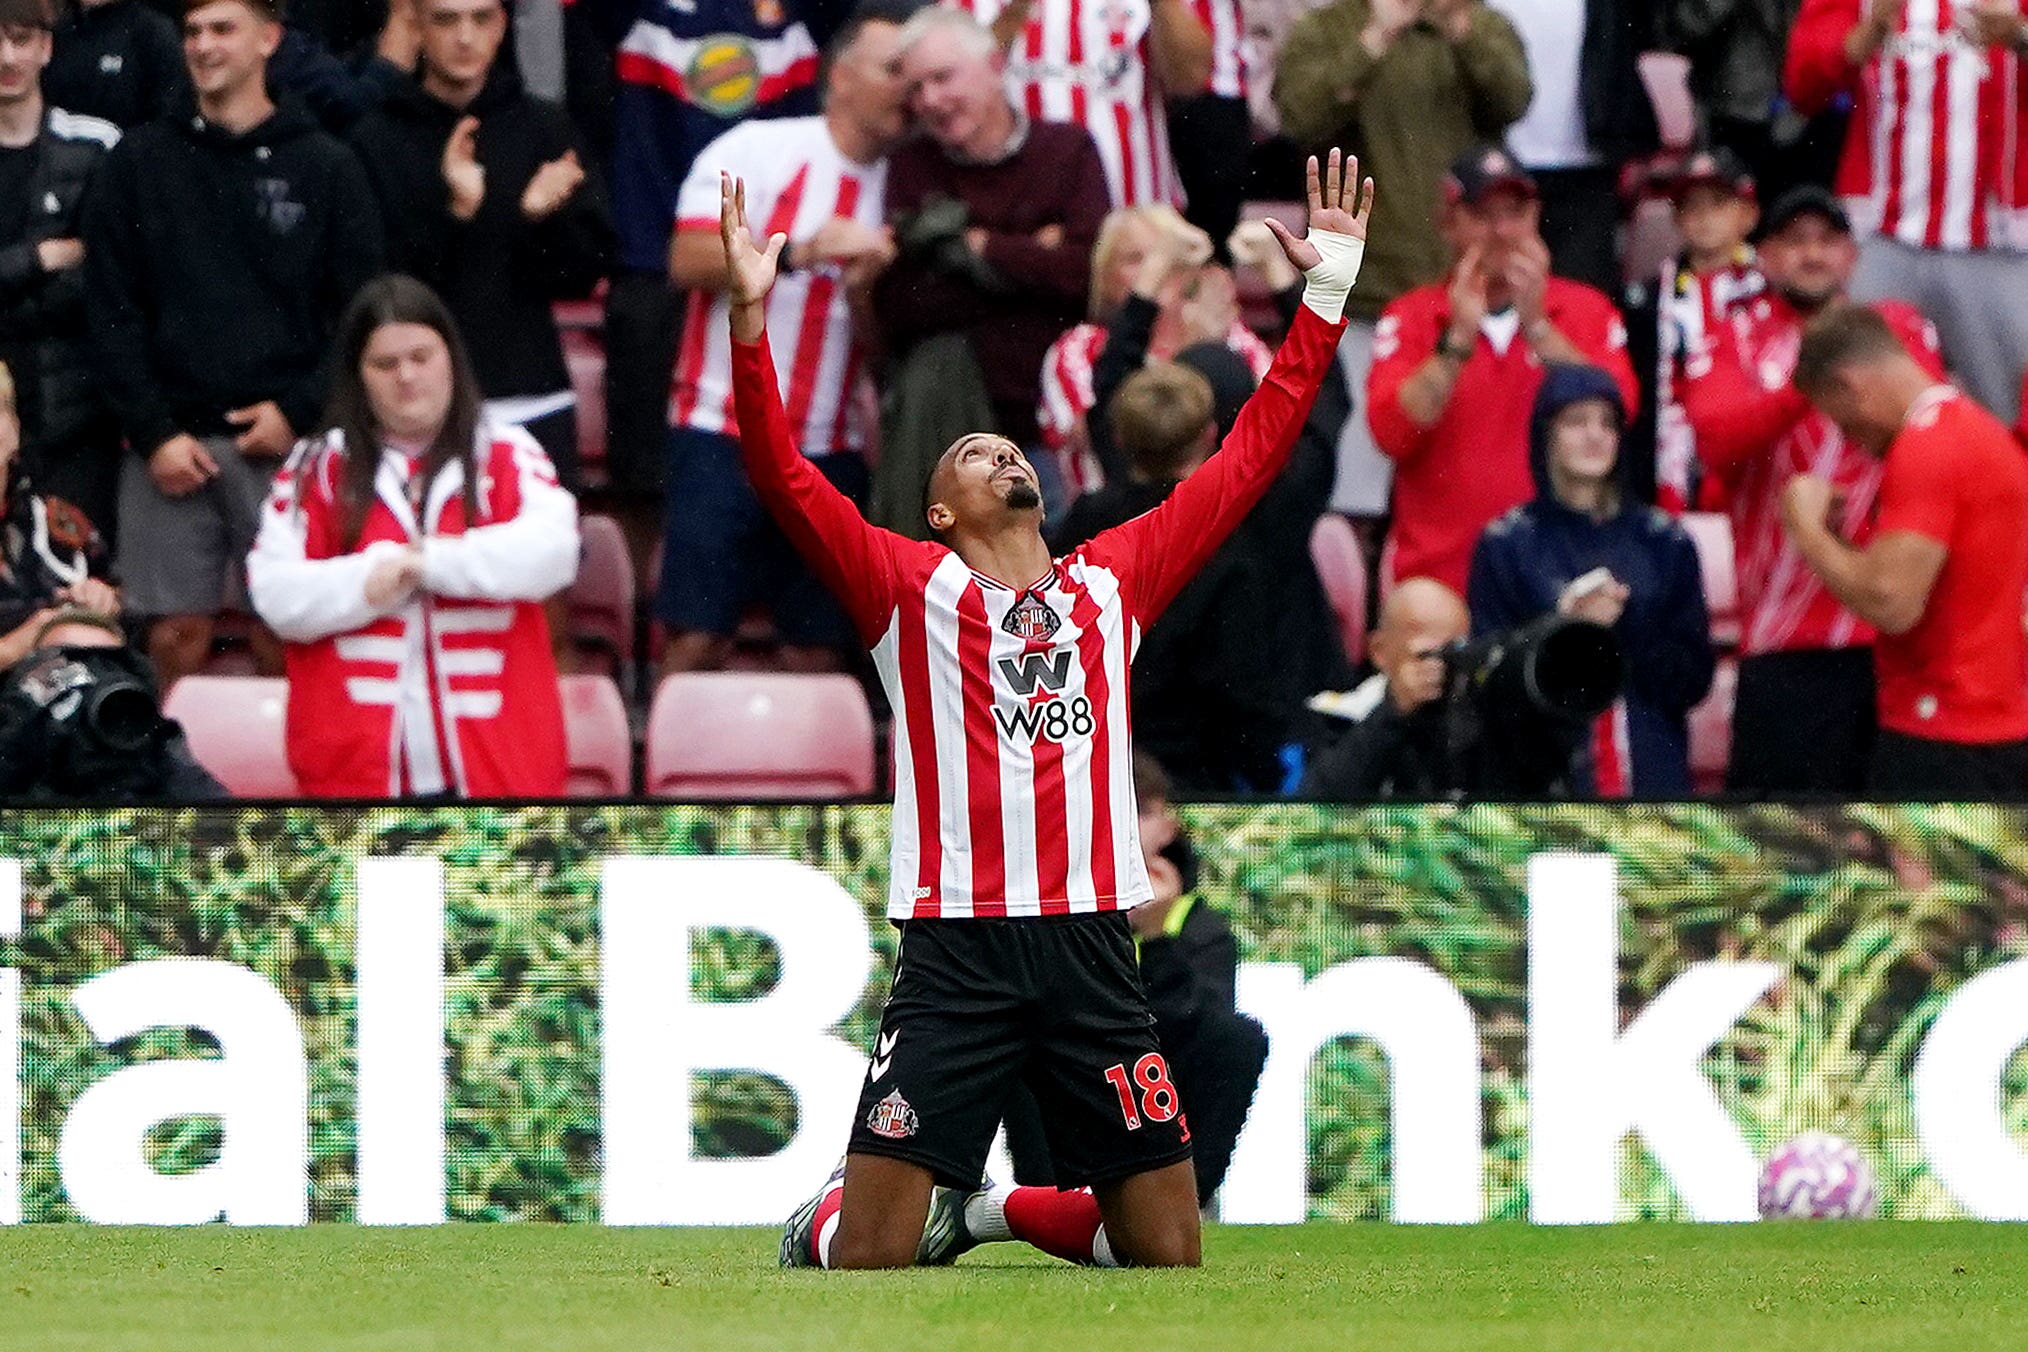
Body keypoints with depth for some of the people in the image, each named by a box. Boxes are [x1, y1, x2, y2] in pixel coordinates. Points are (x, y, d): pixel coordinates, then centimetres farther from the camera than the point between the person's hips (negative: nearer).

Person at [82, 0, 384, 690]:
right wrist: (153, 432, -5)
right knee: (175, 633, 0)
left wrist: (301, 410, -8)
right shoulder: (139, 161, 8)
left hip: (282, 441, -1)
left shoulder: (326, 167, 6)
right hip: (168, 442, 1)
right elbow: (110, 309, 4)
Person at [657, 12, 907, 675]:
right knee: (698, 640, -8)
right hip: (726, 434, -4)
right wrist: (803, 250, -23)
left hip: (833, 449, 4)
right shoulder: (756, 150, -3)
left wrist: (871, 285, -12)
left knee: (816, 651, 1)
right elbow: (689, 261, -14)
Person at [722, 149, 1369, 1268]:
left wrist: (1329, 292, 14)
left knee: (1168, 1254, 5)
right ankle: (822, 1220, 27)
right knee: (870, 1257, -8)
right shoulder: (912, 587, 5)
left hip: (1092, 953, 4)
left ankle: (993, 1214, 31)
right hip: (956, 953, -4)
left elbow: (1243, 463, 17)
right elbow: (786, 481, -6)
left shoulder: (1112, 582, 16)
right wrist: (750, 318, -18)